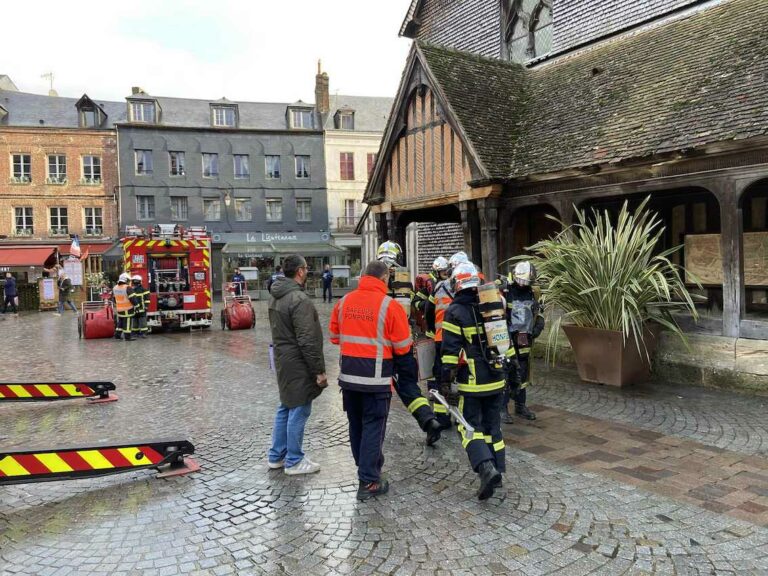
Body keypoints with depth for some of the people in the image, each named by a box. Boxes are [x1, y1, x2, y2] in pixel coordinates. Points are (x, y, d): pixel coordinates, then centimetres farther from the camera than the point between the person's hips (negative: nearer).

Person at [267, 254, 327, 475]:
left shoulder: (275, 296, 9)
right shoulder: (299, 299, -21)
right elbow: (307, 340, -23)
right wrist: (319, 370, -17)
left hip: (282, 360, 10)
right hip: (298, 365, -10)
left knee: (285, 408, 19)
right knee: (299, 411, 2)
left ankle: (276, 456, 29)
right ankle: (294, 461, 13)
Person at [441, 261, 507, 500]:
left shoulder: (455, 311, -11)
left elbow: (451, 349, -14)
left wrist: (446, 378, -7)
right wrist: (505, 370, 25)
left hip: (472, 382, -5)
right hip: (496, 379, 6)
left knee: (470, 426, 2)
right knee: (493, 425, 16)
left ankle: (487, 469, -16)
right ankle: (497, 470, 21)